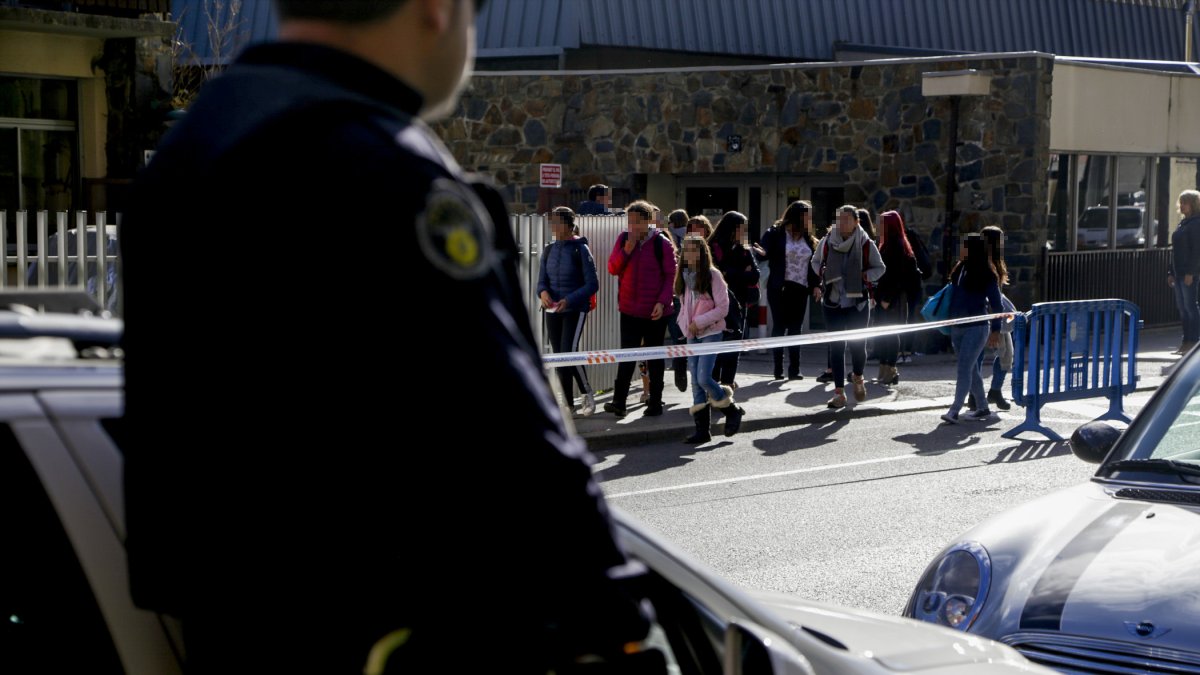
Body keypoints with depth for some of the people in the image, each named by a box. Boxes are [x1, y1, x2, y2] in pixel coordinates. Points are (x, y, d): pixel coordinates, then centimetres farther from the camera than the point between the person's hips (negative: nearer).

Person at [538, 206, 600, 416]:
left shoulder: (581, 249, -8)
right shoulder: (549, 250, 8)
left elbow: (592, 284, -10)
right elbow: (542, 281, 10)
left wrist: (569, 300, -21)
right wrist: (543, 293, -14)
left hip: (576, 310, -6)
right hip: (553, 311, 6)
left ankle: (588, 395, 1)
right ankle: (567, 402, 14)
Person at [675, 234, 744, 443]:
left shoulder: (712, 275, -11)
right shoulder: (684, 276, 7)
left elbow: (723, 308, -12)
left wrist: (699, 322, -17)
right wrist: (685, 324, 1)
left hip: (711, 332, -6)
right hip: (692, 334, 6)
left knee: (704, 378, -14)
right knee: (696, 381, 3)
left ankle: (732, 410, 9)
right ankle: (702, 429, 7)